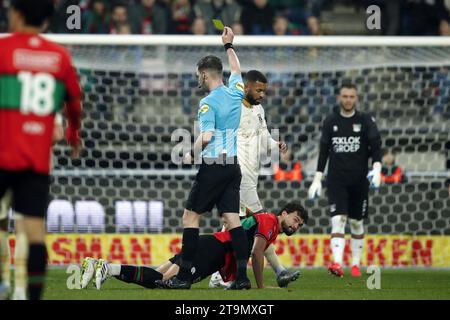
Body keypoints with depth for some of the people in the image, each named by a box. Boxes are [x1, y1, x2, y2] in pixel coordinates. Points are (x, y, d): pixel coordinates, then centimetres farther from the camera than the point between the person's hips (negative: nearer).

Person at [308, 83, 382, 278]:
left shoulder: (365, 121, 2)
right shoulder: (330, 122, 7)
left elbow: (375, 145, -7)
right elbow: (323, 151, 11)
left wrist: (377, 168, -23)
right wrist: (317, 179, 7)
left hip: (359, 180, 0)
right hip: (336, 180, 0)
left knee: (356, 223, 8)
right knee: (338, 220, -15)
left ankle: (356, 264, 20)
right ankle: (337, 263, -26)